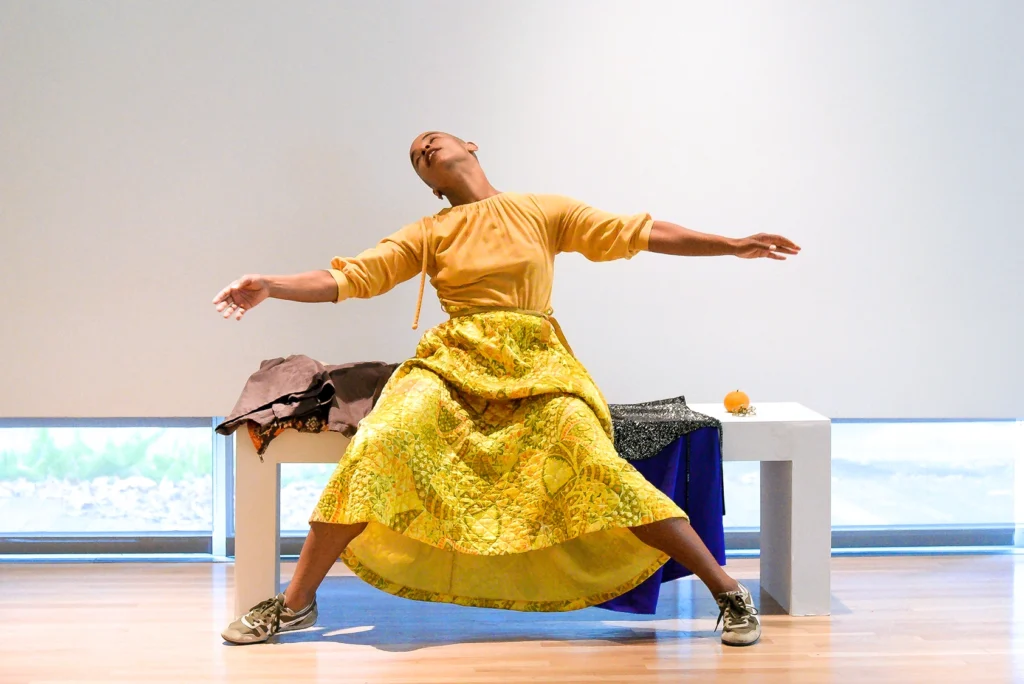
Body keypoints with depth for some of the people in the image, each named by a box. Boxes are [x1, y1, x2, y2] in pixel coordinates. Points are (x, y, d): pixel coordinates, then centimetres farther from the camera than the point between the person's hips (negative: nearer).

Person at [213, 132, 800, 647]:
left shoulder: (545, 212, 12)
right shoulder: (428, 234, 14)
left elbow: (639, 234, 9)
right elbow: (348, 279, 6)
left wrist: (733, 245, 3)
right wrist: (270, 286, -11)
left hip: (537, 369, -1)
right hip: (455, 365, 1)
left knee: (601, 471, -22)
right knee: (375, 448, -24)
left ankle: (729, 591, -10)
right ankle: (297, 603, -12)